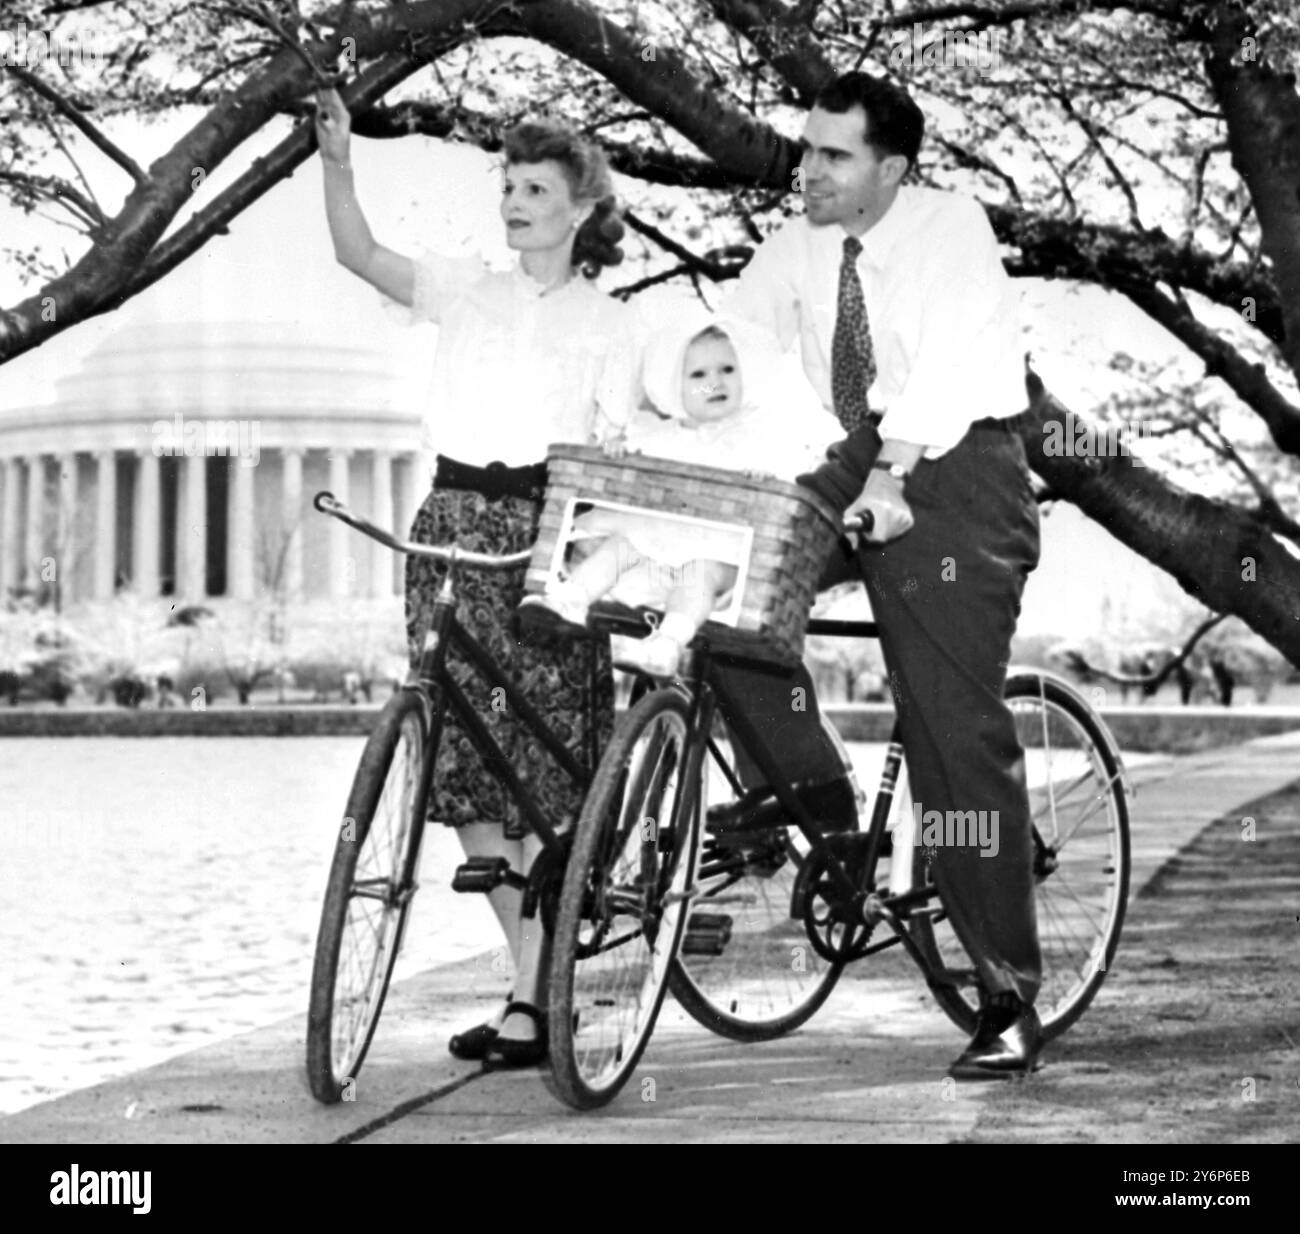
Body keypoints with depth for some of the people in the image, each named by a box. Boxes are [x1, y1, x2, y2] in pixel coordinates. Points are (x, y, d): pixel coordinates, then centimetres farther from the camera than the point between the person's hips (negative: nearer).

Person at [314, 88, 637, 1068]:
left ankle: (533, 1002, -7)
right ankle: (539, 966, 15)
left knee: (542, 773, -8)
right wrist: (337, 161, -12)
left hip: (546, 533, -4)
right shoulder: (466, 290, 15)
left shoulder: (608, 324, 7)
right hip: (454, 525, 4)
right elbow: (361, 254, 2)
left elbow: (612, 454, 2)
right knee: (462, 769, 2)